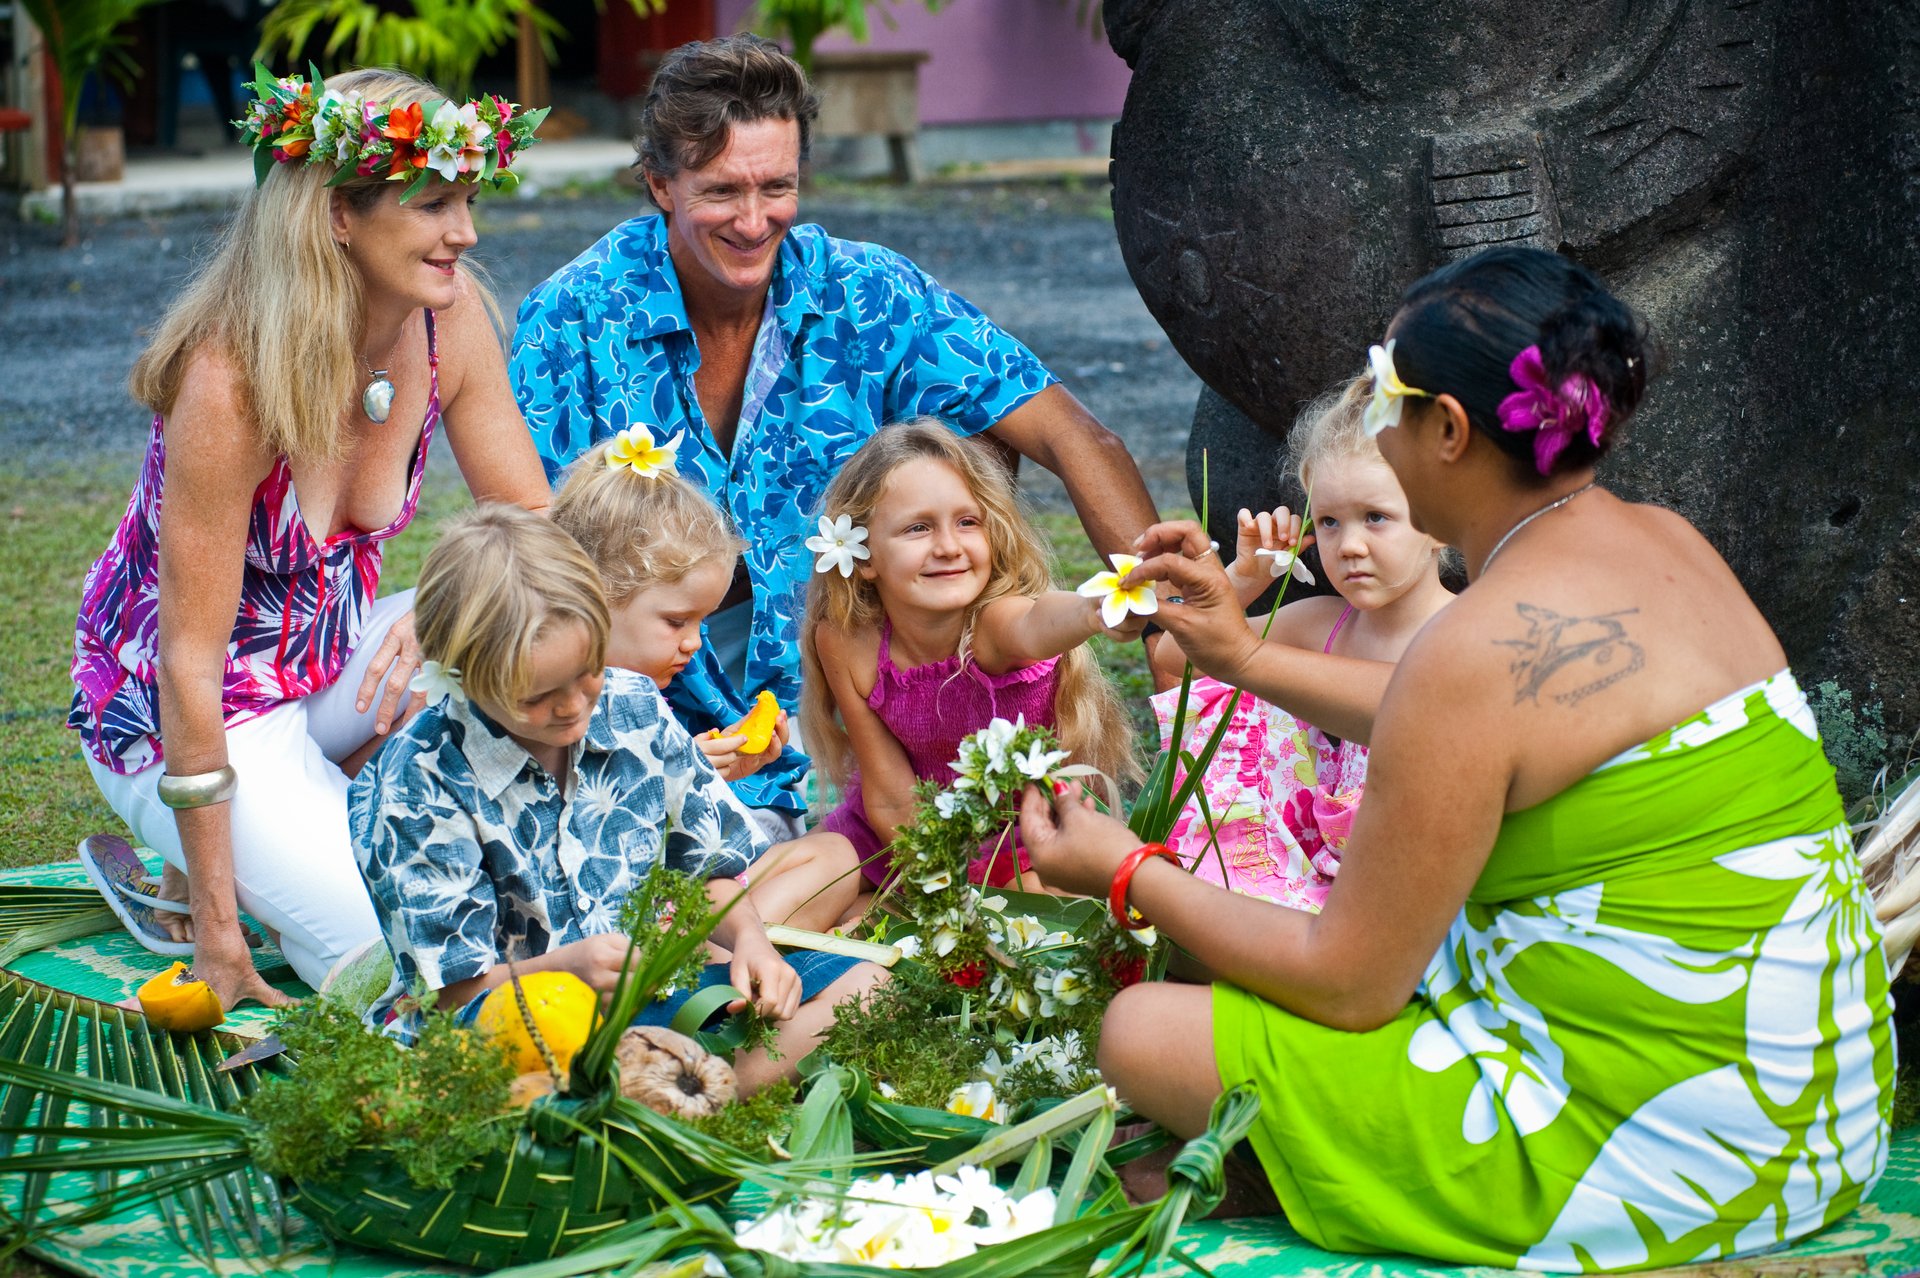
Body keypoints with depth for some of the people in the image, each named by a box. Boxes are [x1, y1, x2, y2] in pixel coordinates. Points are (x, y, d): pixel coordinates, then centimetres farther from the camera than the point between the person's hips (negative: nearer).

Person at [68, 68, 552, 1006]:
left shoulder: (449, 314, -12)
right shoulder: (229, 381, -31)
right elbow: (192, 659, -26)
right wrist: (216, 925, -23)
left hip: (330, 663, 7)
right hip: (182, 711, -7)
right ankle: (192, 877, 6)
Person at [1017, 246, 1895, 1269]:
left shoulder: (1481, 646, -21)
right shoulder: (1662, 543, 5)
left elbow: (1347, 985, -13)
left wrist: (1126, 872, 0)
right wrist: (1251, 660, 27)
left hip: (1658, 1160, -10)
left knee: (1144, 1034, -5)